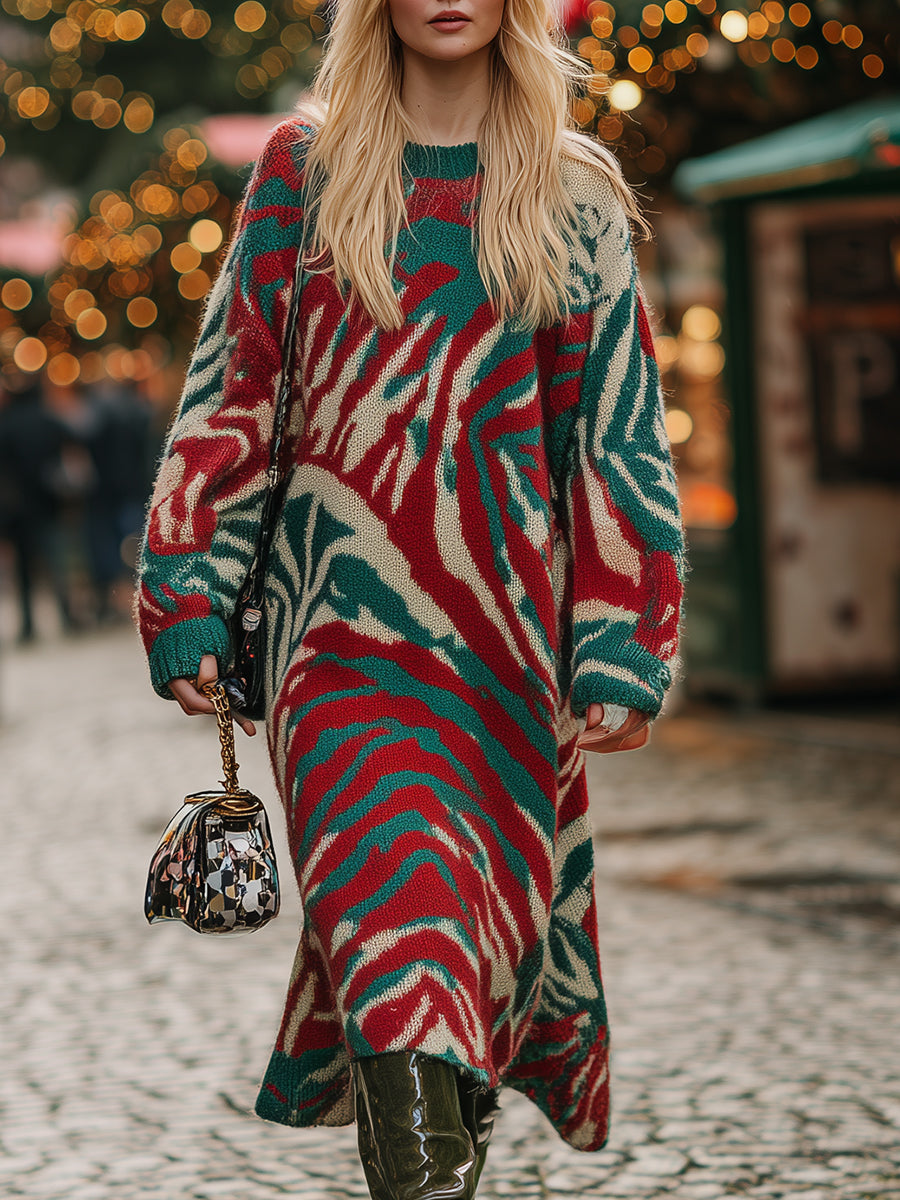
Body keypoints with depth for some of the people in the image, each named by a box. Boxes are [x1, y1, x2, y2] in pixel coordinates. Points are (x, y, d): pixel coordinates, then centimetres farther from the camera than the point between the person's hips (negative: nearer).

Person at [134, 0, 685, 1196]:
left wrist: (623, 649, -1)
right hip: (348, 615, -1)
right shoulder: (305, 170, 8)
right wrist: (189, 597, 1)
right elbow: (233, 393, 9)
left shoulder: (573, 195, 8)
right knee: (387, 883, -17)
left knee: (496, 880, 5)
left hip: (509, 616, 1)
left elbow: (616, 430, 6)